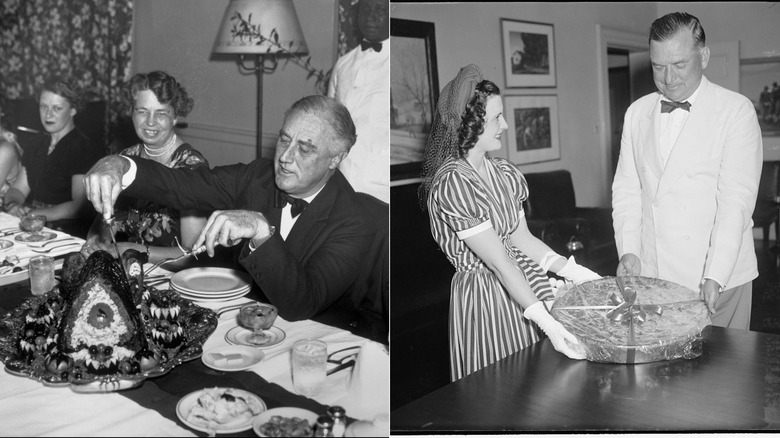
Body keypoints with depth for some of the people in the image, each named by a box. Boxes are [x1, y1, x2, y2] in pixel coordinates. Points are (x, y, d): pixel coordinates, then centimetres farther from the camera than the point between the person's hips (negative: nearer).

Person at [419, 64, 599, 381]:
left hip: (526, 282, 7)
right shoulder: (451, 184, -21)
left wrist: (574, 271, -2)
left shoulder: (503, 172, 5)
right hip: (485, 294, -7)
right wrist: (546, 322, -28)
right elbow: (499, 262, -25)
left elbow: (522, 239, 8)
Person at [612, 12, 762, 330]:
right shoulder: (636, 113, 8)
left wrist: (715, 276, -20)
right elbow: (626, 187, 9)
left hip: (719, 277, -3)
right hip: (650, 273, 3)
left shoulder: (736, 110, -5)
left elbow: (737, 200, -12)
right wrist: (628, 250, -5)